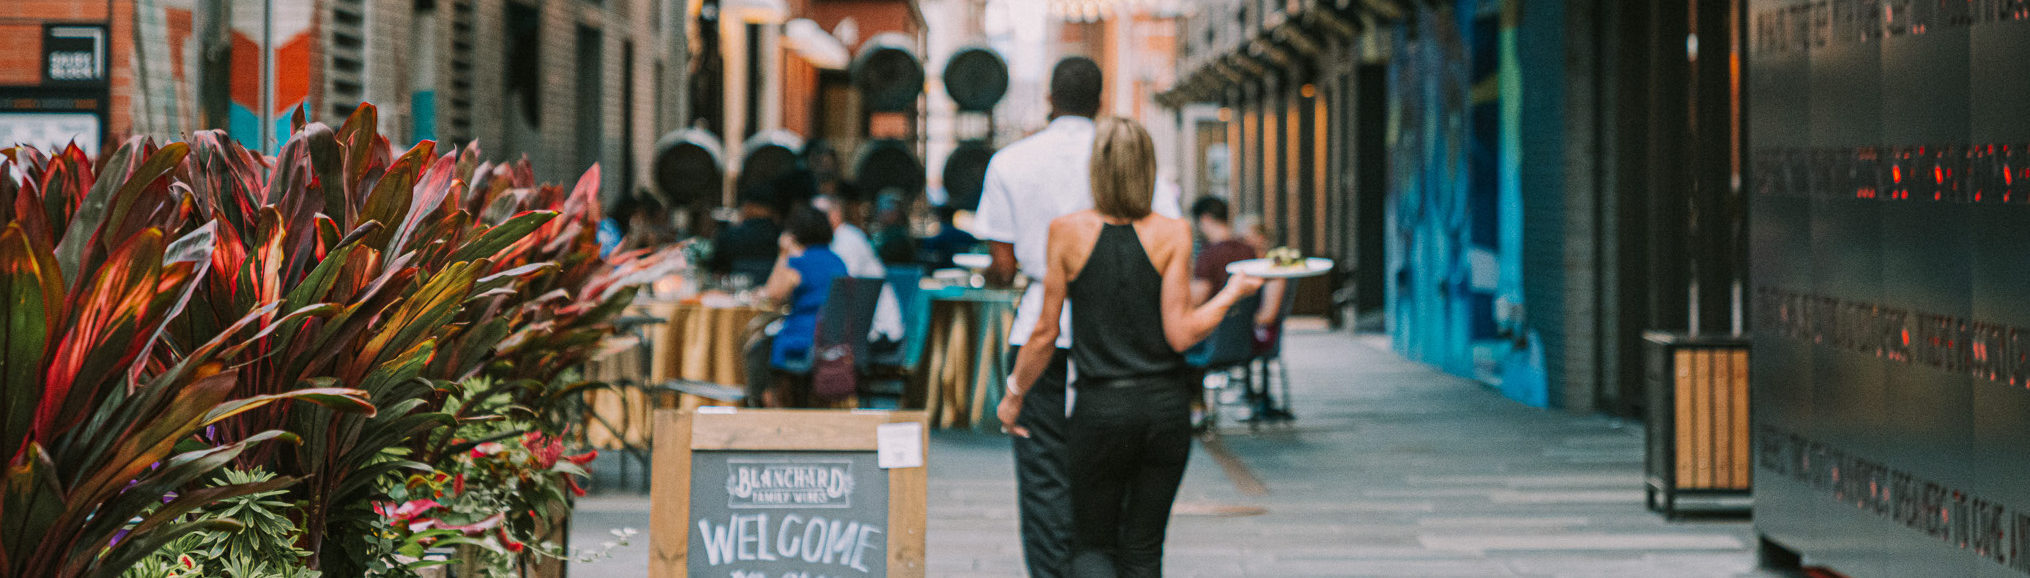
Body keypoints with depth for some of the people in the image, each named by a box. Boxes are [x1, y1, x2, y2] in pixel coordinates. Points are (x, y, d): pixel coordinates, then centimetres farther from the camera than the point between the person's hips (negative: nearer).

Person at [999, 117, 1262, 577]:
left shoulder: (1068, 232, -6)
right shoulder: (1172, 234, -6)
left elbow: (1046, 333, -3)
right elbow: (1180, 334, -9)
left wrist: (1014, 396, 11)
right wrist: (1232, 293, 7)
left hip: (1100, 406, -1)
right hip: (1166, 405, 1)